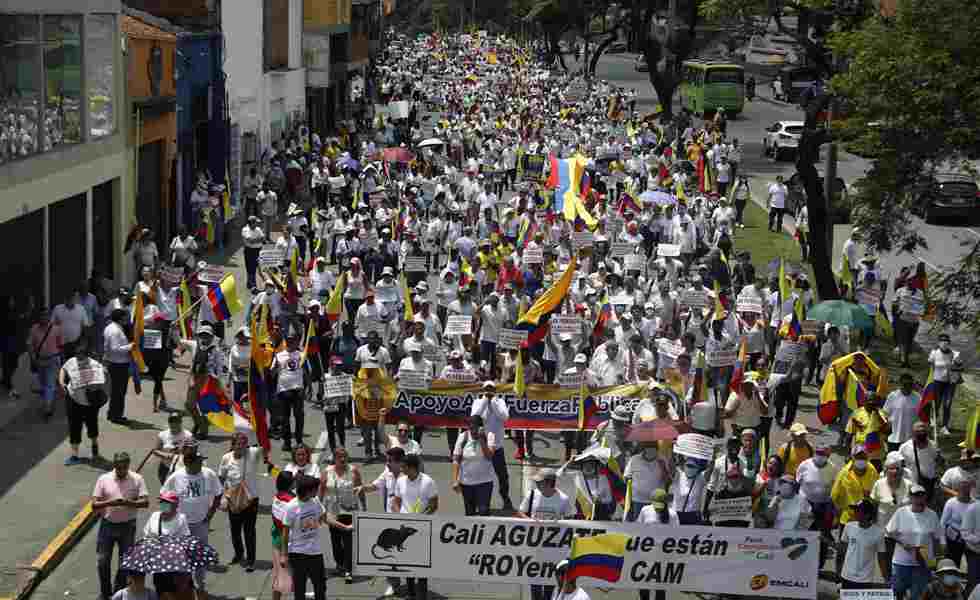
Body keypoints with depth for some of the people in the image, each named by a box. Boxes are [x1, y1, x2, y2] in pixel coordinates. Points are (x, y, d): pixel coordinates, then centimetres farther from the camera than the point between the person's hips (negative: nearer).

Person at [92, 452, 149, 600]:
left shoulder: (137, 479, -5)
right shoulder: (103, 479, -4)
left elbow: (145, 502, -11)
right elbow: (94, 505, -6)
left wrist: (129, 503, -28)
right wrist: (109, 502, -25)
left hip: (128, 525, 0)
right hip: (107, 525, 0)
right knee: (103, 560, 3)